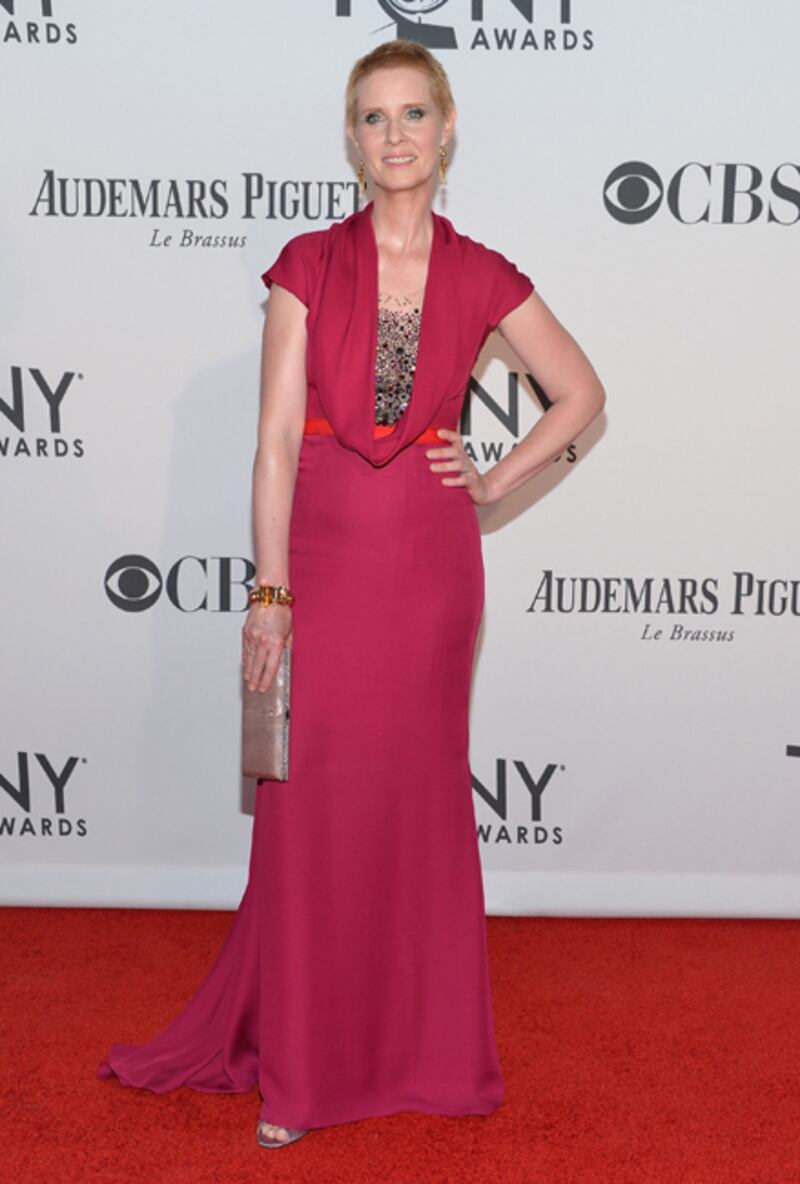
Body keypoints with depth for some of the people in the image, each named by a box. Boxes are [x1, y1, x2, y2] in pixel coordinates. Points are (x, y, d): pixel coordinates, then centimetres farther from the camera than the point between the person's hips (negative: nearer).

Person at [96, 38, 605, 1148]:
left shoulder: (482, 277, 3)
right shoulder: (308, 264, 0)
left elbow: (582, 392, 15)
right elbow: (278, 436, -5)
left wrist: (497, 482, 4)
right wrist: (271, 592, -10)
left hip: (431, 559, 1)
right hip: (324, 553, -1)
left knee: (421, 799, 10)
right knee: (315, 807, 2)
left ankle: (421, 1040, 27)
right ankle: (299, 1062, 16)